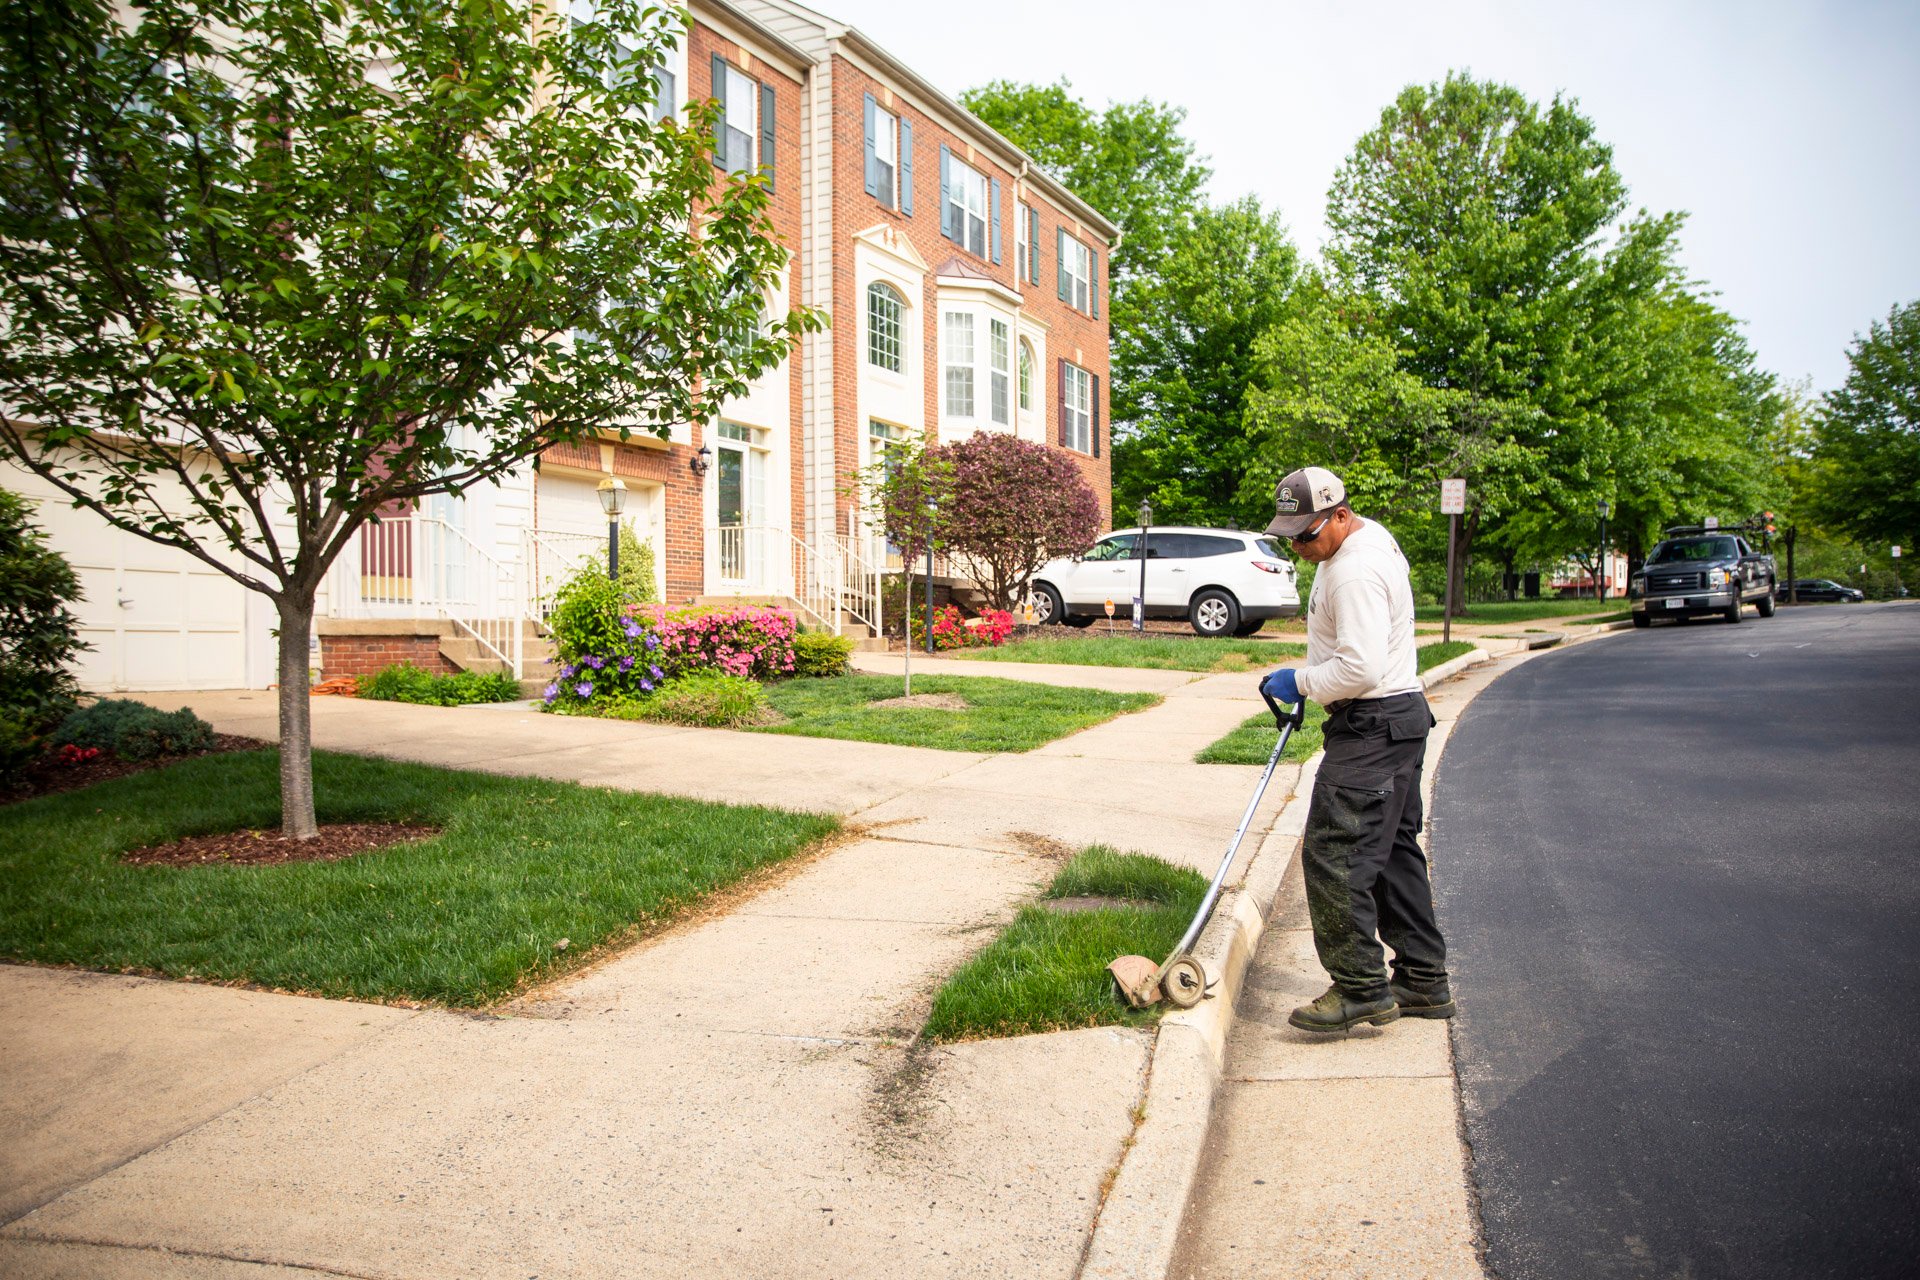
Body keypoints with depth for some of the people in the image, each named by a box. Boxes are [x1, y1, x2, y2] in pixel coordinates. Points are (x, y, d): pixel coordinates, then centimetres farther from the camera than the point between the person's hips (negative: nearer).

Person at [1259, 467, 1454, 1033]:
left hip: (1375, 727, -11)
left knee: (1334, 854, -10)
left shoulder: (1355, 571, -21)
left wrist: (1300, 681, -14)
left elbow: (1361, 668, -28)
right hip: (1399, 716, 11)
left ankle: (1362, 988, -3)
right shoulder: (1370, 537, 14)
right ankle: (1423, 982, 24)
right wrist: (1309, 678, 18)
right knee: (1392, 851, 16)